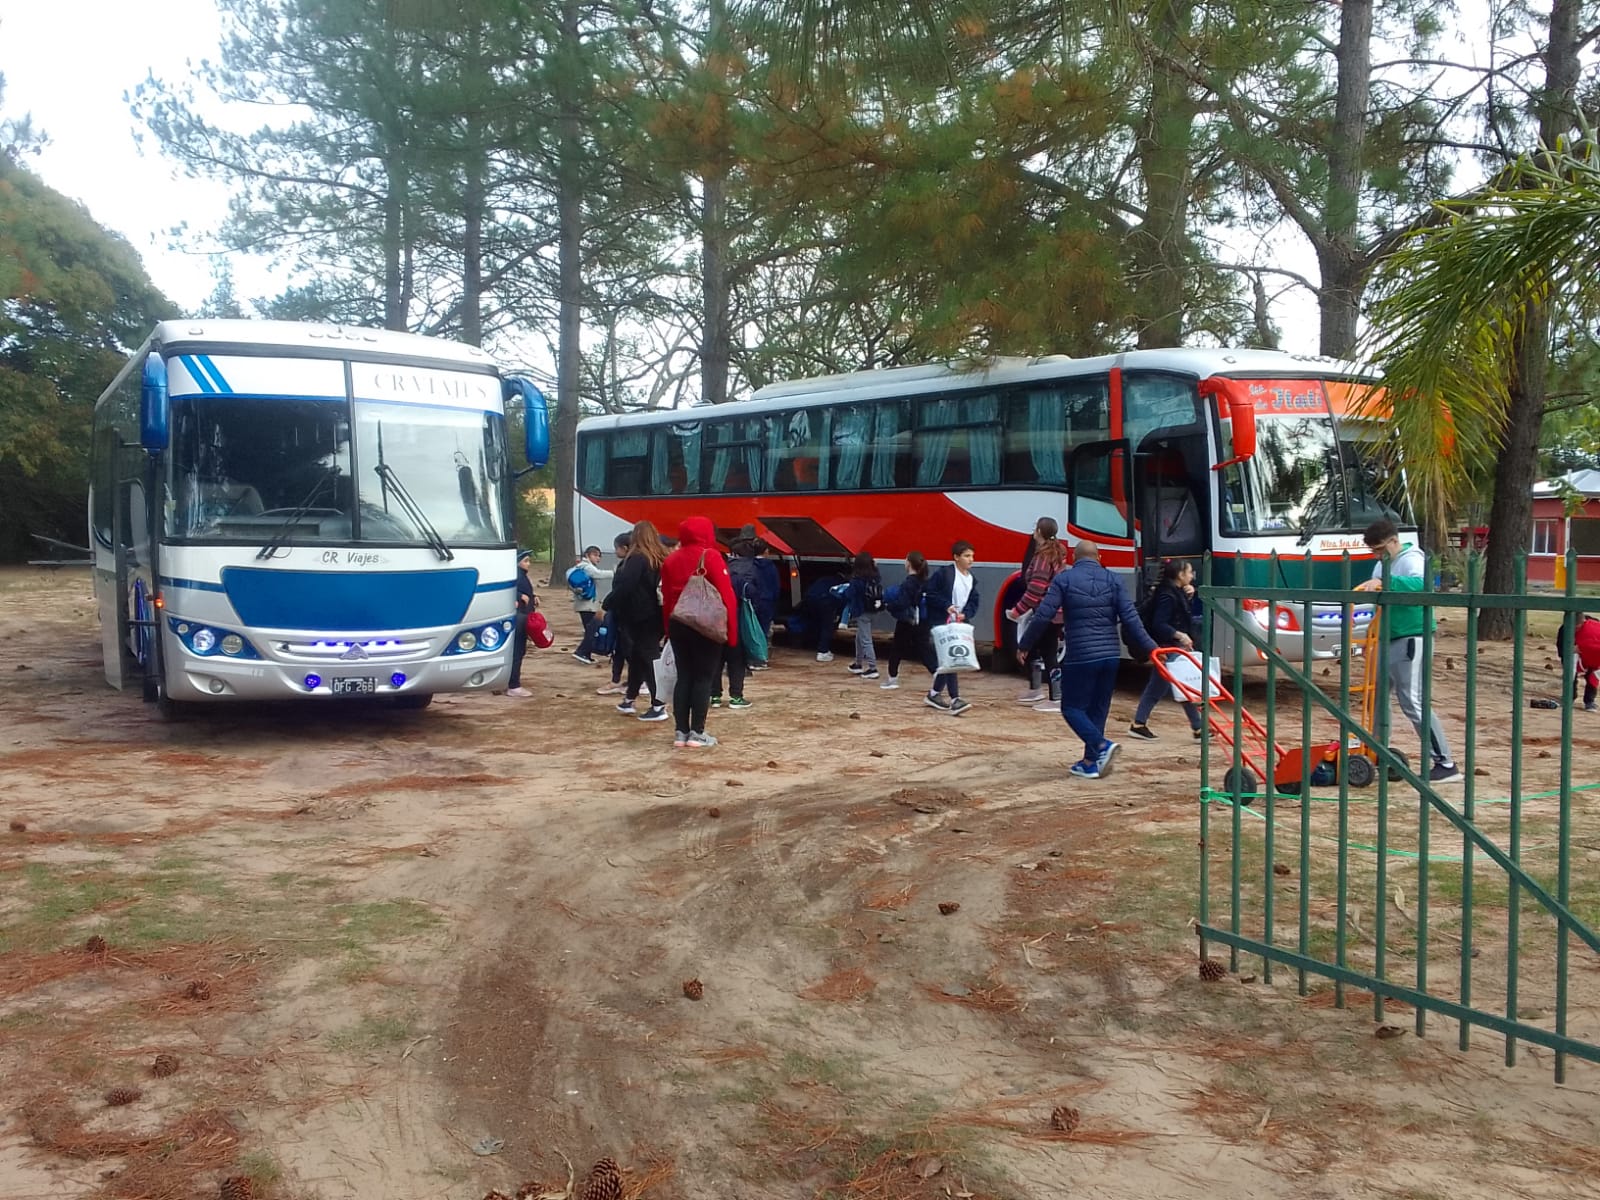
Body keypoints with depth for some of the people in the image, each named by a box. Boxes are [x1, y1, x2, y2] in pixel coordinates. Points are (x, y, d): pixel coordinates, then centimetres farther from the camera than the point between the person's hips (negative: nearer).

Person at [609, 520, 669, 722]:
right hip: (657, 615, 7)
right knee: (639, 656, 17)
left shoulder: (637, 558, -14)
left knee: (647, 659, -4)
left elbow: (623, 586, -20)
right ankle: (629, 700, 25)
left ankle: (658, 706, -6)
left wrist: (610, 606, -9)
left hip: (640, 617, -7)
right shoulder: (662, 558, 9)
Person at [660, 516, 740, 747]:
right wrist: (732, 631, -7)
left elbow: (666, 598, 11)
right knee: (704, 678, 0)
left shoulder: (671, 560, 9)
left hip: (678, 625, 6)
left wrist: (670, 629, 16)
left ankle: (681, 732, 9)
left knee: (684, 677, 10)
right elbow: (725, 594, -12)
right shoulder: (710, 556, -9)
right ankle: (697, 732, 0)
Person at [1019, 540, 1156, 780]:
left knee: (1072, 707, 5)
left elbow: (1043, 616, -8)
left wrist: (1025, 646, 3)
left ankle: (1102, 745, -17)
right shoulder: (1113, 580, 6)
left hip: (1079, 657, -4)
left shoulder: (1064, 579, -3)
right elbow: (1130, 619, -1)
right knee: (1098, 709, 15)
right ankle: (1090, 763, 17)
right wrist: (1150, 648, 3)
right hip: (1110, 656, 4)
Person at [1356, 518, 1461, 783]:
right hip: (1390, 640, 9)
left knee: (1413, 702, -13)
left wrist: (1384, 582, -44)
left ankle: (1446, 765, -10)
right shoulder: (1382, 564, 16)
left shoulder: (1412, 559, -12)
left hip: (1410, 639, -9)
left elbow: (1420, 584, -35)